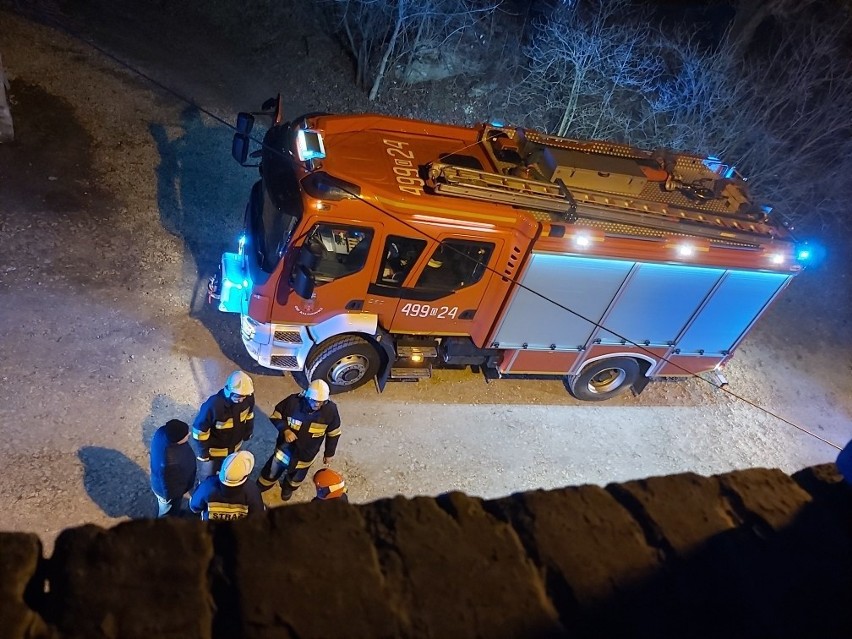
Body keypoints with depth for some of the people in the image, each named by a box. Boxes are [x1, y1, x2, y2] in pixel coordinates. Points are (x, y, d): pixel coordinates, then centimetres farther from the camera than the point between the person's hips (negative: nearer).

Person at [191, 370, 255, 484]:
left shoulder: (248, 397, -24)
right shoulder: (213, 405, -40)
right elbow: (200, 429, -26)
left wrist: (248, 431, 11)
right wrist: (203, 452, -17)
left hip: (235, 446, 5)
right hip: (213, 449, -5)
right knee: (208, 478, 23)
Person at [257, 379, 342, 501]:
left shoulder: (330, 410, -27)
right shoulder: (293, 401, -30)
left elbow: (333, 434, -9)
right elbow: (275, 417, -13)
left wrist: (329, 454, 1)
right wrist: (285, 430, -31)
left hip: (306, 454, 1)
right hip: (286, 448, -1)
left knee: (296, 476, 29)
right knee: (272, 471, 24)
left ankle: (288, 488, 62)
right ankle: (261, 487, 56)